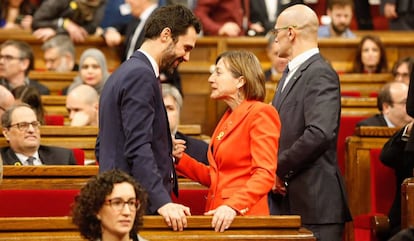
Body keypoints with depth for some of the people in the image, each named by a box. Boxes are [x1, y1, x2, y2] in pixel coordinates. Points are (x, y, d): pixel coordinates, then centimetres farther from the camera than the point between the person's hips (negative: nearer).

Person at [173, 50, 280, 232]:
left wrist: (233, 206, -30)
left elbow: (265, 175, -18)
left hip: (243, 216, -7)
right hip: (218, 217, 7)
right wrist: (180, 159, 6)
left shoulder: (261, 113, -8)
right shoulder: (228, 118, 17)